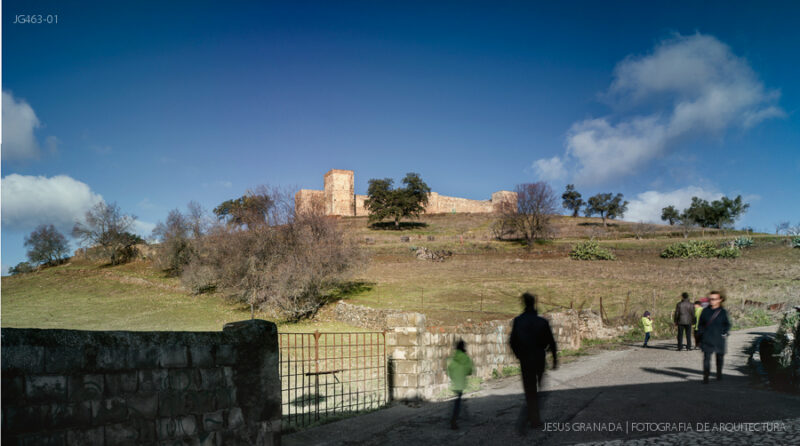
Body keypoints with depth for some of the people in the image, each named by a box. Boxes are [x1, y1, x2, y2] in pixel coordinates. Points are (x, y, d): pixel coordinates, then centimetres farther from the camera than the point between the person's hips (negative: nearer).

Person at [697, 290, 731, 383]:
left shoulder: (723, 312, -1)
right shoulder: (705, 311, 3)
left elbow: (727, 324, 9)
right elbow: (700, 323, 12)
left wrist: (724, 332, -3)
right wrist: (701, 332, 2)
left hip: (718, 340, 0)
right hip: (707, 339, 0)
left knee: (719, 356, 15)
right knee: (706, 357, -10)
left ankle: (719, 373, 37)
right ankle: (706, 377, -12)